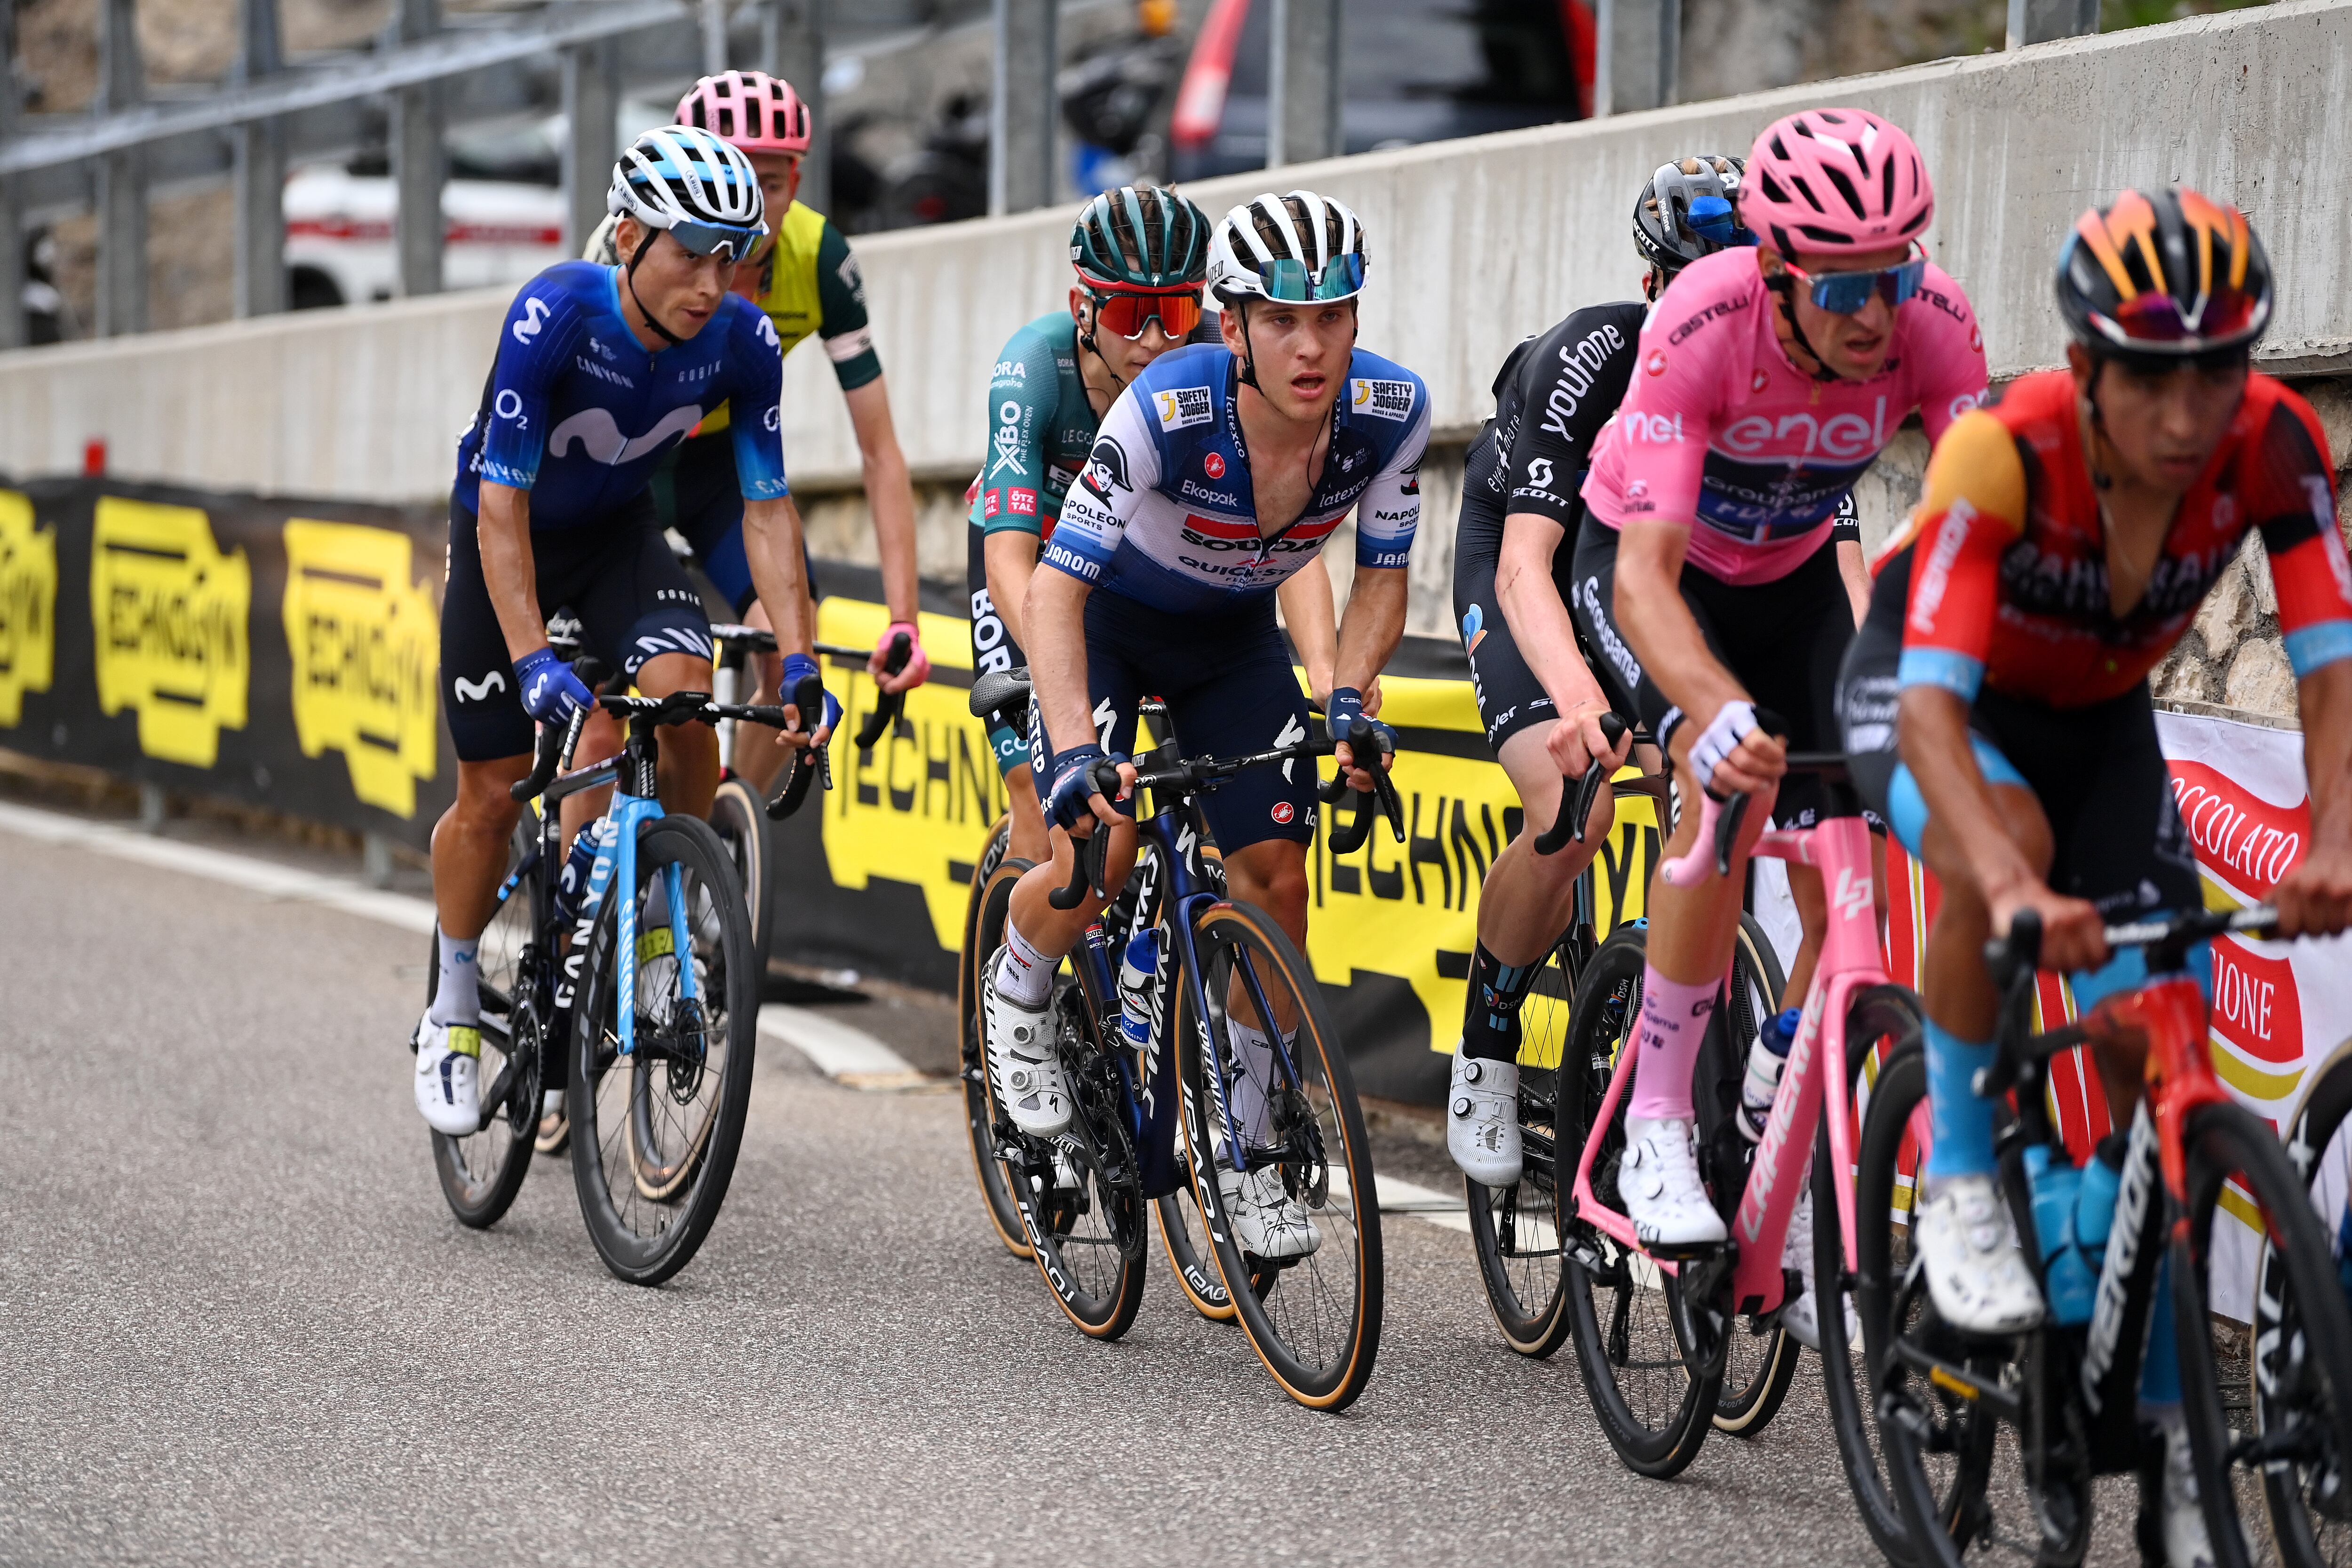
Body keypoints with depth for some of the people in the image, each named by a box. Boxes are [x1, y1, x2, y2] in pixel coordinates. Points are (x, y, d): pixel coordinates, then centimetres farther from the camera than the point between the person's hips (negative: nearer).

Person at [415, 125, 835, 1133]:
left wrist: (799, 661, -25)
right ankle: (453, 1017, 20)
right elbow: (502, 507, -33)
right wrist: (533, 662, -41)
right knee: (493, 794, -2)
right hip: (507, 534, -2)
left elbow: (767, 509, -15)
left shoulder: (742, 343, -22)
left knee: (682, 688, -27)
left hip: (618, 532, 3)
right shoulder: (555, 317, -33)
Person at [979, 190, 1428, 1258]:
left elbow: (1380, 578, -9)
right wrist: (1075, 750, -47)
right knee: (1099, 849, -23)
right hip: (1107, 619, -3)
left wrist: (1349, 699, -26)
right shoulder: (1168, 410, -35)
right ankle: (1017, 995, 12)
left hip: (1234, 637, 4)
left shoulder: (1390, 411, -24)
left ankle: (1246, 1153, 8)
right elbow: (1055, 588, -34)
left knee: (1277, 873, -8)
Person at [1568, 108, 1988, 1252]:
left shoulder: (1933, 323, -29)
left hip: (1791, 576, 4)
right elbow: (1645, 578, -43)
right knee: (1731, 782, -30)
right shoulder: (1700, 327, -38)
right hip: (1645, 562, -4)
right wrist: (1717, 711, -61)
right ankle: (1657, 1136, -20)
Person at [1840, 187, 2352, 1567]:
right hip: (1923, 691, -3)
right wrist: (2011, 884, -59)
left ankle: (2167, 1413, 10)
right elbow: (1933, 703, -44)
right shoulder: (2004, 453, -37)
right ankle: (1960, 1182, -17)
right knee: (2003, 843, -38)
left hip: (2099, 717, 4)